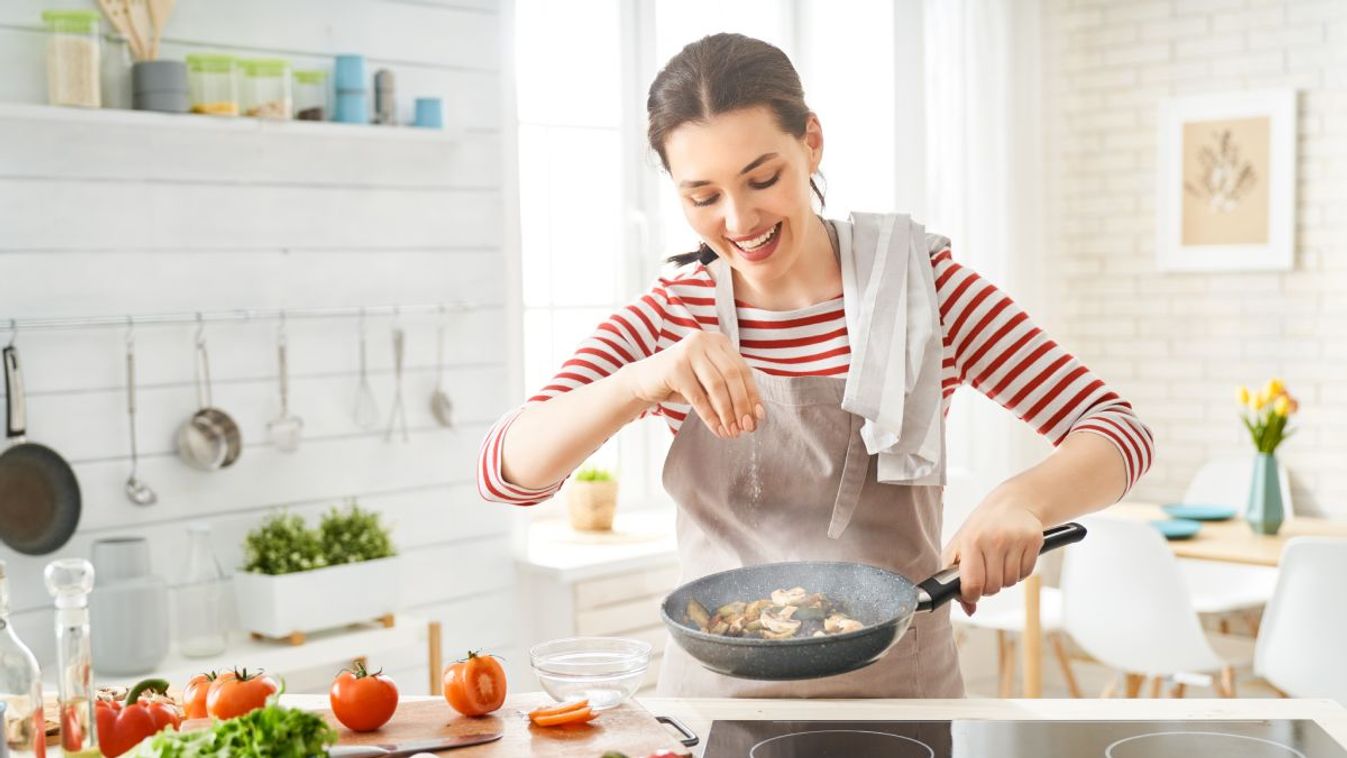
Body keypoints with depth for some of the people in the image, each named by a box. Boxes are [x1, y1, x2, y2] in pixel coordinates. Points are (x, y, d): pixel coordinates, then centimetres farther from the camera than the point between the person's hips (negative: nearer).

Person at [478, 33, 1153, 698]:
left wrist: (1023, 498, -26)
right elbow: (505, 470, -7)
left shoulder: (920, 284, 1)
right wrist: (639, 382, -25)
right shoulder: (671, 315, 4)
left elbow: (1118, 430, -4)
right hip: (716, 692, 1)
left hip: (899, 692, -1)